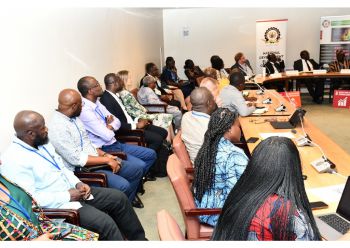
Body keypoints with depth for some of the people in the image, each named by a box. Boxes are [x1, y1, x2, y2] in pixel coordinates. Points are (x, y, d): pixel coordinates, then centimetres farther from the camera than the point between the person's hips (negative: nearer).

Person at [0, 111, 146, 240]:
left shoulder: (42, 143, 6)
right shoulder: (13, 160, -22)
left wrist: (78, 183, -2)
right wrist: (67, 196, -21)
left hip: (72, 191, 9)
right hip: (56, 206, -9)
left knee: (119, 197, 5)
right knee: (105, 223, -24)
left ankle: (138, 239, 21)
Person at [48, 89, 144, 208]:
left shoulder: (73, 118, 7)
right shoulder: (57, 127, -22)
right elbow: (76, 159, -24)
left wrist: (105, 154, 0)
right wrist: (106, 160, -19)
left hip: (97, 159, 9)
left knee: (136, 170, 6)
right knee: (123, 185, -25)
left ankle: (129, 200, 29)